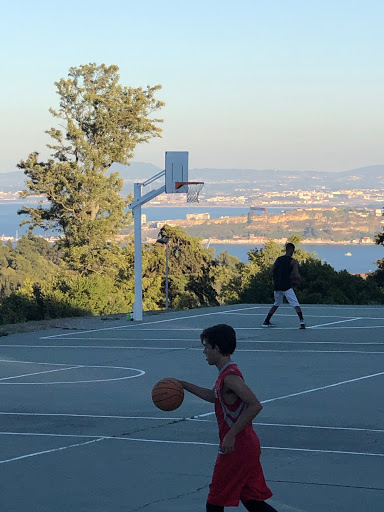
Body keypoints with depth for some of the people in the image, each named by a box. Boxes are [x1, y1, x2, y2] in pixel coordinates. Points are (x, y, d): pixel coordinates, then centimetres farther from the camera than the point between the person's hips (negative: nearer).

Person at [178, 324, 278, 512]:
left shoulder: (230, 377, -19)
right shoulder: (227, 373, 12)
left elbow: (255, 405, -28)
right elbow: (214, 396, 32)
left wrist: (231, 435, -26)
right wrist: (185, 385, 30)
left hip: (236, 449, -10)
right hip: (247, 446, 10)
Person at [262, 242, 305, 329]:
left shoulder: (278, 259, 11)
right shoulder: (293, 261, -5)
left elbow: (272, 272, 12)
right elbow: (296, 275, -14)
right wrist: (298, 280, 6)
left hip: (276, 286, 6)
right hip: (286, 286, -5)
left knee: (276, 304, 24)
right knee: (296, 304, -6)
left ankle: (266, 321, 26)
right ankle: (301, 321, -24)